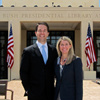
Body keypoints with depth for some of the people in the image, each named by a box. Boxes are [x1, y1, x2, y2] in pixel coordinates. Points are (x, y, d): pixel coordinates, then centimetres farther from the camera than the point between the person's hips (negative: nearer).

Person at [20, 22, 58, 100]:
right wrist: (27, 89, -5)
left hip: (50, 93, 3)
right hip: (35, 94, -2)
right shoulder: (28, 51, -2)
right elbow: (23, 72, -1)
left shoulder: (53, 50, 7)